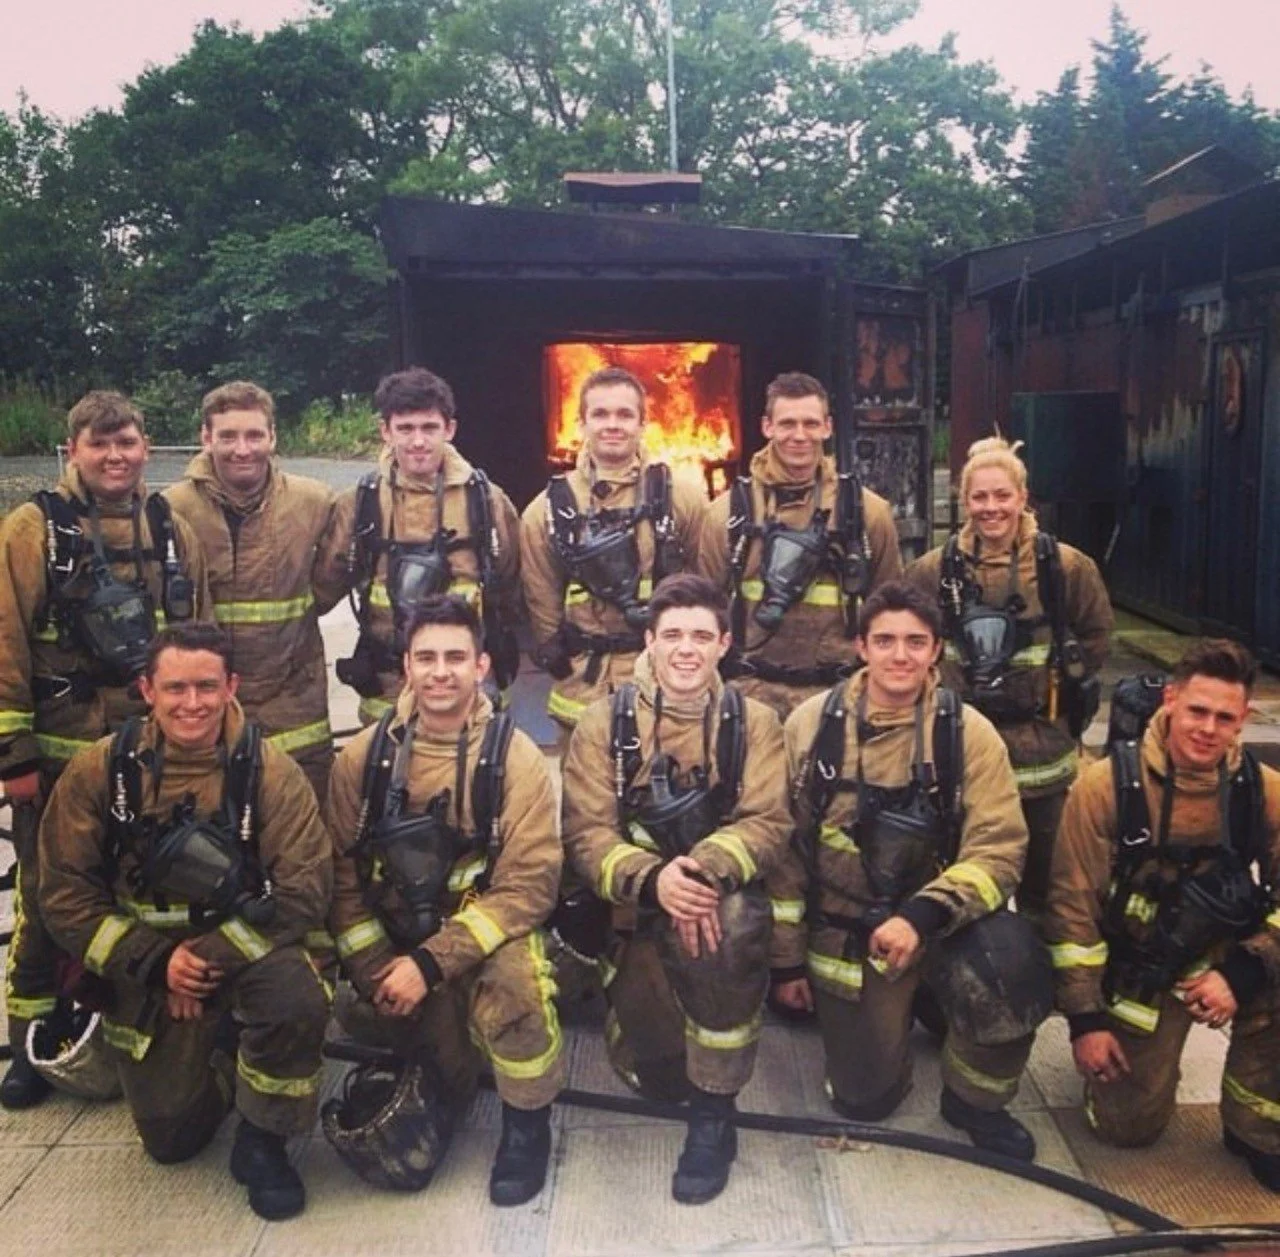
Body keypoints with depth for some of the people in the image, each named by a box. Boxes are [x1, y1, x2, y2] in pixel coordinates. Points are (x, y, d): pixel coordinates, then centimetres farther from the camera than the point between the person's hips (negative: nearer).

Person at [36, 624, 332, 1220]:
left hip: (246, 947, -2)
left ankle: (262, 1142, -7)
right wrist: (156, 961, -17)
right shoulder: (98, 770, -10)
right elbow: (65, 890, -7)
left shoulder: (269, 771, -14)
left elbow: (304, 890, -16)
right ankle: (216, 1054, 39)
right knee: (172, 1141, 6)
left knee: (298, 1002, -35)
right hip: (143, 970, 2)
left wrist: (212, 957, -23)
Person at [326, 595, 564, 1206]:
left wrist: (430, 964, -23)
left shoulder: (514, 757, -13)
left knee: (513, 973, -33)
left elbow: (528, 884, -18)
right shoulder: (363, 756, -4)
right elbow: (344, 873, 0)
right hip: (392, 941, 4)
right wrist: (378, 972, -9)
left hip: (485, 931, -3)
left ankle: (527, 1122, -6)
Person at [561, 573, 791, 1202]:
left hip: (724, 896, -1)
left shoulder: (752, 721, 2)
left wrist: (704, 870, -30)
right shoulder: (605, 722, -1)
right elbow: (586, 833, -9)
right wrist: (653, 879, -29)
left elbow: (768, 822, -9)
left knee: (729, 925, -36)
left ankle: (714, 1114, -18)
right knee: (657, 1074, -8)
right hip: (634, 910, 1)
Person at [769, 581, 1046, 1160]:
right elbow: (785, 846, -2)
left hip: (941, 916, -1)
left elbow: (998, 850, -16)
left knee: (1011, 962, -33)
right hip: (843, 931, 1)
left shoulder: (968, 733, -11)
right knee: (865, 1099, 5)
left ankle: (973, 1100, -2)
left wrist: (922, 916, -32)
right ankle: (893, 1014, 39)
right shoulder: (811, 723, -8)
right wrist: (786, 958, 1)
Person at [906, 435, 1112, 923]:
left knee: (1042, 869, 14)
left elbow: (1096, 633, 10)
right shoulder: (935, 570, -3)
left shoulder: (1065, 565, -4)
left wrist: (1064, 685, 5)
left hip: (1041, 745, 0)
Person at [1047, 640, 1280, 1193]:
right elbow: (1074, 904, -15)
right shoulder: (1107, 784, -18)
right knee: (1127, 1126, -1)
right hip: (1135, 975, -1)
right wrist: (1085, 1018, -13)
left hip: (1223, 957, 2)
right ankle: (1136, 1053, 33)